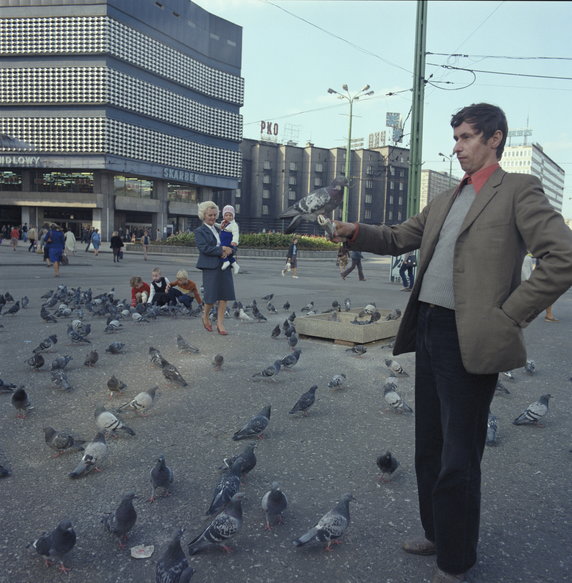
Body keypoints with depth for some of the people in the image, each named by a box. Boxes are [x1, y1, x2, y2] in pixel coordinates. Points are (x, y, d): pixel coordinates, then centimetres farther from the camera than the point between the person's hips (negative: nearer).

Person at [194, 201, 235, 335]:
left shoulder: (219, 229, 19)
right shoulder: (199, 231, 0)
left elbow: (229, 244, 16)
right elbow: (204, 248, -14)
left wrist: (227, 250, -7)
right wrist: (222, 250, -15)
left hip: (224, 266, 6)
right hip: (210, 267, -6)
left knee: (224, 296, 1)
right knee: (212, 296, -2)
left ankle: (220, 324, 8)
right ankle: (205, 316, 26)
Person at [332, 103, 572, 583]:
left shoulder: (518, 190, -5)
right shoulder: (446, 200, 17)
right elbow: (400, 239, 19)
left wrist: (508, 316, -15)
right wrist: (356, 233, 2)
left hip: (469, 339, -7)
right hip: (427, 331, 8)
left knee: (458, 458, 3)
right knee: (429, 447, 18)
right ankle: (437, 534, 38)